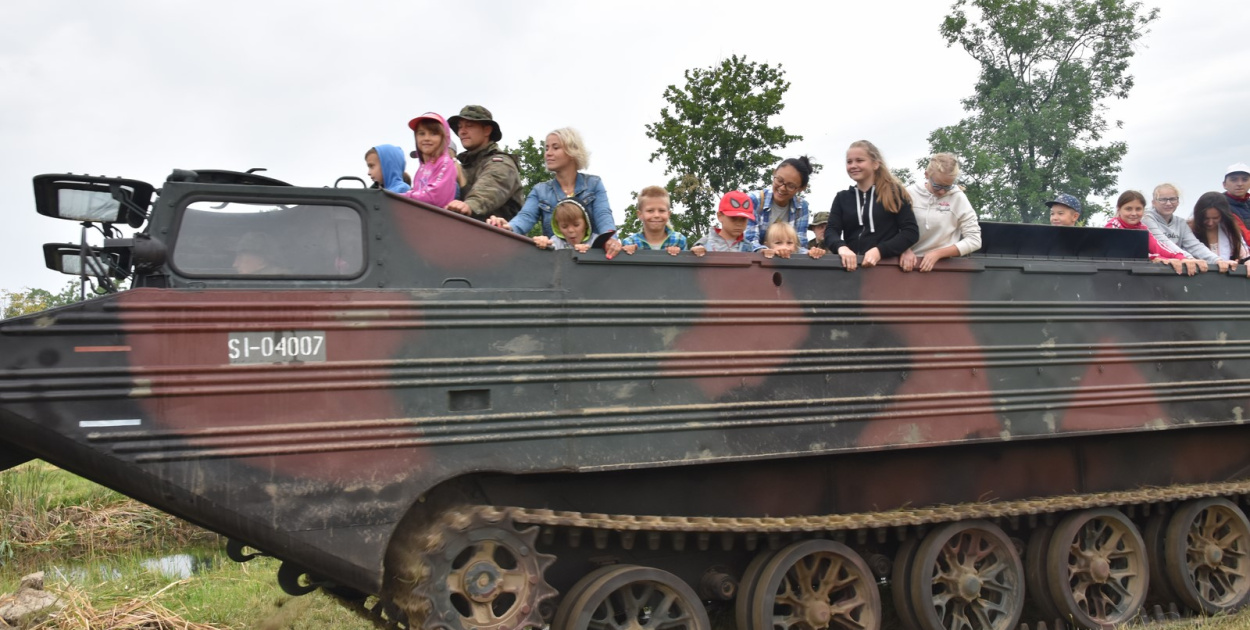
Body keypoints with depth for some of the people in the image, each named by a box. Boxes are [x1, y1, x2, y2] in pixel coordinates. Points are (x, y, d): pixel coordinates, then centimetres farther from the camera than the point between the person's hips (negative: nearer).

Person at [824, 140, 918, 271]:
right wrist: (841, 247, -19)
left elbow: (911, 231, -1)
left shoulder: (894, 192, 6)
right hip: (851, 266, 3)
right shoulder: (842, 197, 15)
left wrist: (880, 251, -16)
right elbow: (831, 231, 4)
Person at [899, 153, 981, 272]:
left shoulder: (958, 198, -2)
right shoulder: (910, 193, 0)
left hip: (942, 264, -1)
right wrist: (905, 250, -12)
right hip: (909, 262, 1)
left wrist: (938, 253, -9)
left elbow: (974, 240, -1)